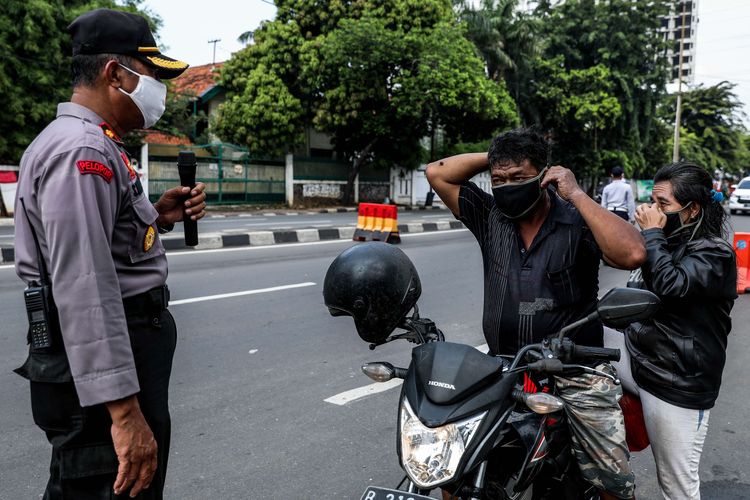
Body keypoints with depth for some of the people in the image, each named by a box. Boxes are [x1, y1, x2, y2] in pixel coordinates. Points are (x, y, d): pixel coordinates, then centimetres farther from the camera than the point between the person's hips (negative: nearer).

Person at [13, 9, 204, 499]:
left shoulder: (91, 144, 14)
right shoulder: (82, 150, -21)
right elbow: (84, 289, -29)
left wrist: (157, 216, 6)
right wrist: (124, 410, -32)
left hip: (125, 346, 11)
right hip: (97, 372, -11)